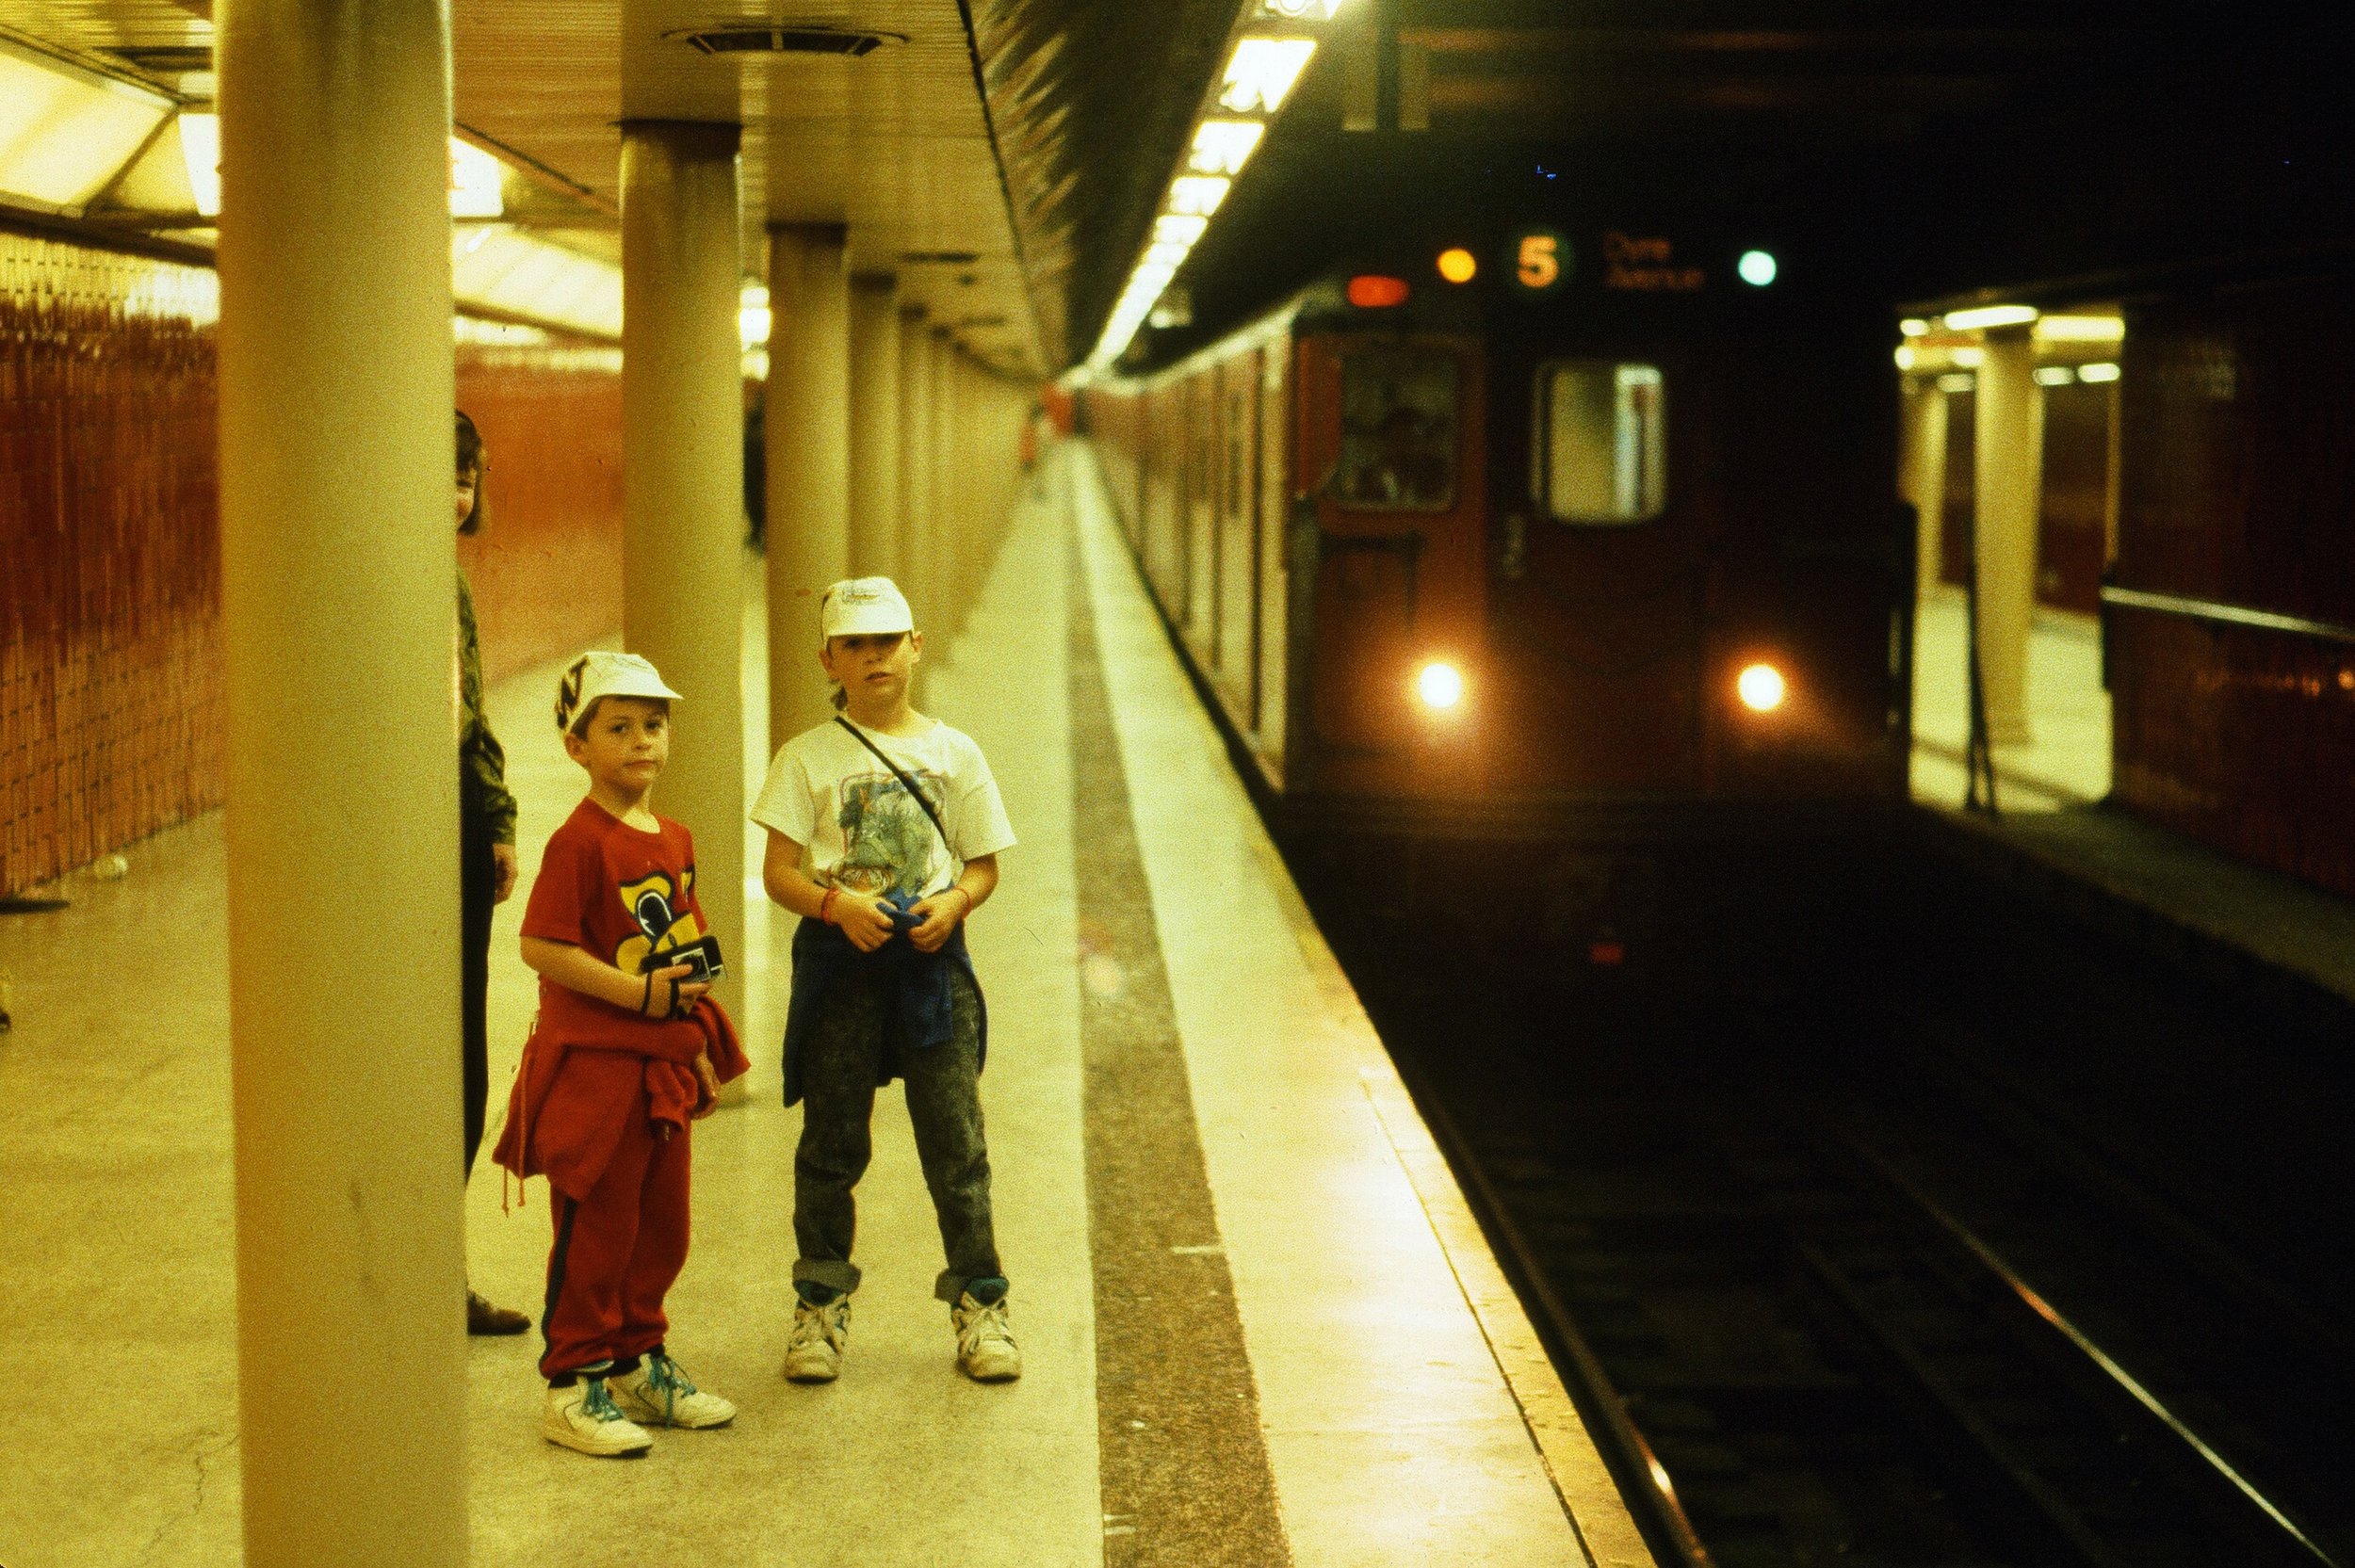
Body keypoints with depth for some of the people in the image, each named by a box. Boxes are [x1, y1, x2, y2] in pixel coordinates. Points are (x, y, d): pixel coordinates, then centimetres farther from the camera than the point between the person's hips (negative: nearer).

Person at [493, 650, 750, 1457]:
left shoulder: (675, 842, 10)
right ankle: (572, 1386, 9)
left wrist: (700, 1043, 16)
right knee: (595, 1231, -1)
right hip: (593, 1064, -8)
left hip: (664, 1065, 8)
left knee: (661, 1226, 16)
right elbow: (540, 946, -21)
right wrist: (637, 992, -22)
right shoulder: (580, 842, -15)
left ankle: (639, 1364, 31)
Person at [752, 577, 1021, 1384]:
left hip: (931, 957, 1)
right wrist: (836, 903, -19)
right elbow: (778, 871, -1)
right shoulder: (807, 759, 2)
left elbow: (984, 863, 9)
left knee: (956, 1136, 0)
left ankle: (978, 1302, 10)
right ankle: (821, 1304, 16)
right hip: (838, 960, -1)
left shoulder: (954, 754, 7)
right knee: (831, 1141, 5)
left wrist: (954, 902, -11)